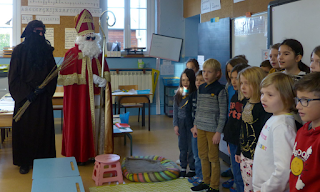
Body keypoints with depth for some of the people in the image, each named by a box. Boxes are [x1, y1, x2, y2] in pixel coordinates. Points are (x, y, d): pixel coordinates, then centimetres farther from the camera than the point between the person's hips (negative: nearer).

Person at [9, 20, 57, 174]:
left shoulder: (47, 50, 5)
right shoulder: (19, 50, -2)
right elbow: (13, 76, -3)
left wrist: (44, 88, -9)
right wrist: (27, 92, -12)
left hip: (43, 98, 2)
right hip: (24, 97, -2)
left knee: (43, 128, 5)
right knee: (24, 128, 3)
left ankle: (43, 160, 14)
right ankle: (25, 162, 13)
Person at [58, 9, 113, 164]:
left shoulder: (98, 54, 11)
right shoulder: (72, 54, -4)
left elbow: (106, 74, 13)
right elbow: (66, 77, -11)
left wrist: (103, 80, -12)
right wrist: (91, 77, -15)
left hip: (96, 97, 5)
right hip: (79, 97, -4)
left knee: (97, 122, 4)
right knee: (79, 123, -1)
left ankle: (96, 152, 15)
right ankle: (78, 155, 10)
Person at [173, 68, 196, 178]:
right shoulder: (178, 94, 6)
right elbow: (175, 110, 8)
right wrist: (175, 125, 3)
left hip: (191, 122, -4)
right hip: (181, 122, 4)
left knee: (191, 146, 3)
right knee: (182, 146, 12)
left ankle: (192, 169, 17)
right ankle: (183, 168, 24)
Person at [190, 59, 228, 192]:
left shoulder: (220, 90, -9)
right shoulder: (201, 88, 9)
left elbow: (223, 113, -10)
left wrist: (218, 132, -13)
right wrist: (195, 125, 14)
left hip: (213, 129, -6)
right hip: (201, 127, 6)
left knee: (213, 158, 2)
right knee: (203, 156, 14)